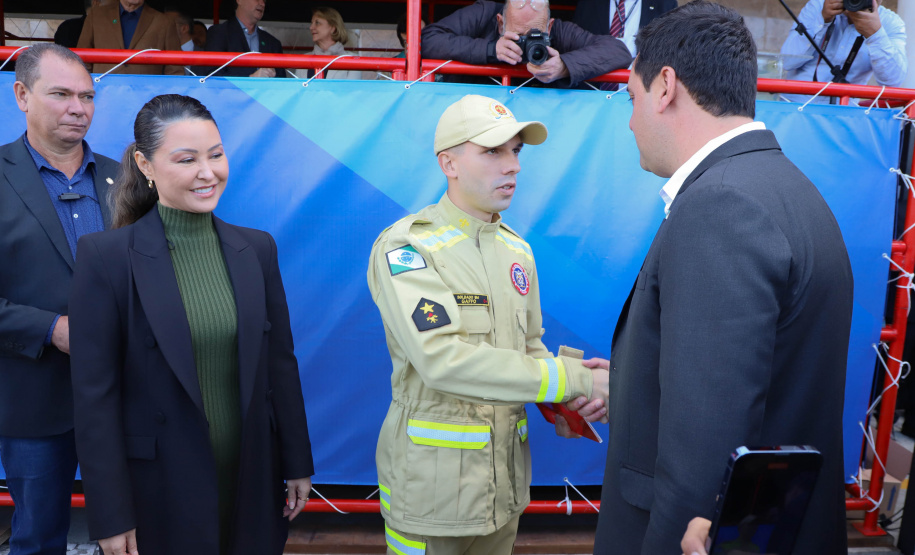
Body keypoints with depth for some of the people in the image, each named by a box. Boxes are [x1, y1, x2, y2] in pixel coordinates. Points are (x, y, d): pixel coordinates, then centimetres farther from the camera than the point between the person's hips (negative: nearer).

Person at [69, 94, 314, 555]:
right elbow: (94, 392, -10)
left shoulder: (256, 248, 1)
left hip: (252, 477, 4)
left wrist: (298, 463, 8)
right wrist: (110, 517, -9)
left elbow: (280, 362, 5)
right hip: (158, 488, -3)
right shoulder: (105, 256, -11)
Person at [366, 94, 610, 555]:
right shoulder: (405, 247, -15)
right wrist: (573, 379, -24)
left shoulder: (517, 249, 7)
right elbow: (441, 358, -27)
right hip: (432, 480, -6)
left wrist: (561, 403, -7)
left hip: (506, 474, 6)